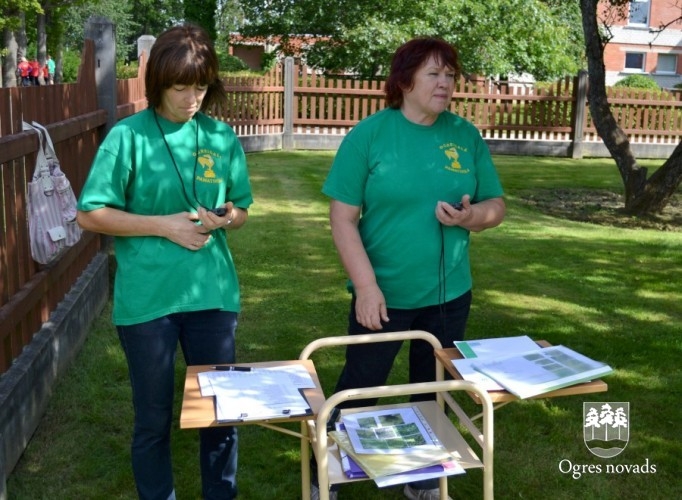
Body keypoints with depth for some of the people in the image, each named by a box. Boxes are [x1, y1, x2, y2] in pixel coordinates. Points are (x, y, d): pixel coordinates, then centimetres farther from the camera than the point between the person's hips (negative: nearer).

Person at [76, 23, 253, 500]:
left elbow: (241, 210, 12)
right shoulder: (128, 136, -7)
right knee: (154, 416, 11)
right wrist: (164, 225, -15)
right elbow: (90, 214, -5)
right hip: (146, 299, -3)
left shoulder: (222, 137, 3)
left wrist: (221, 220, -11)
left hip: (212, 293, 3)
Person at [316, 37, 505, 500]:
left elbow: (496, 206, 5)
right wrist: (367, 287, -17)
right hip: (384, 293, -3)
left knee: (434, 392, 19)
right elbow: (343, 220, -12)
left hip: (449, 295, 4)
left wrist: (470, 216, -17)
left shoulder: (467, 135, 0)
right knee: (358, 390, 11)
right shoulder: (368, 134, -11)